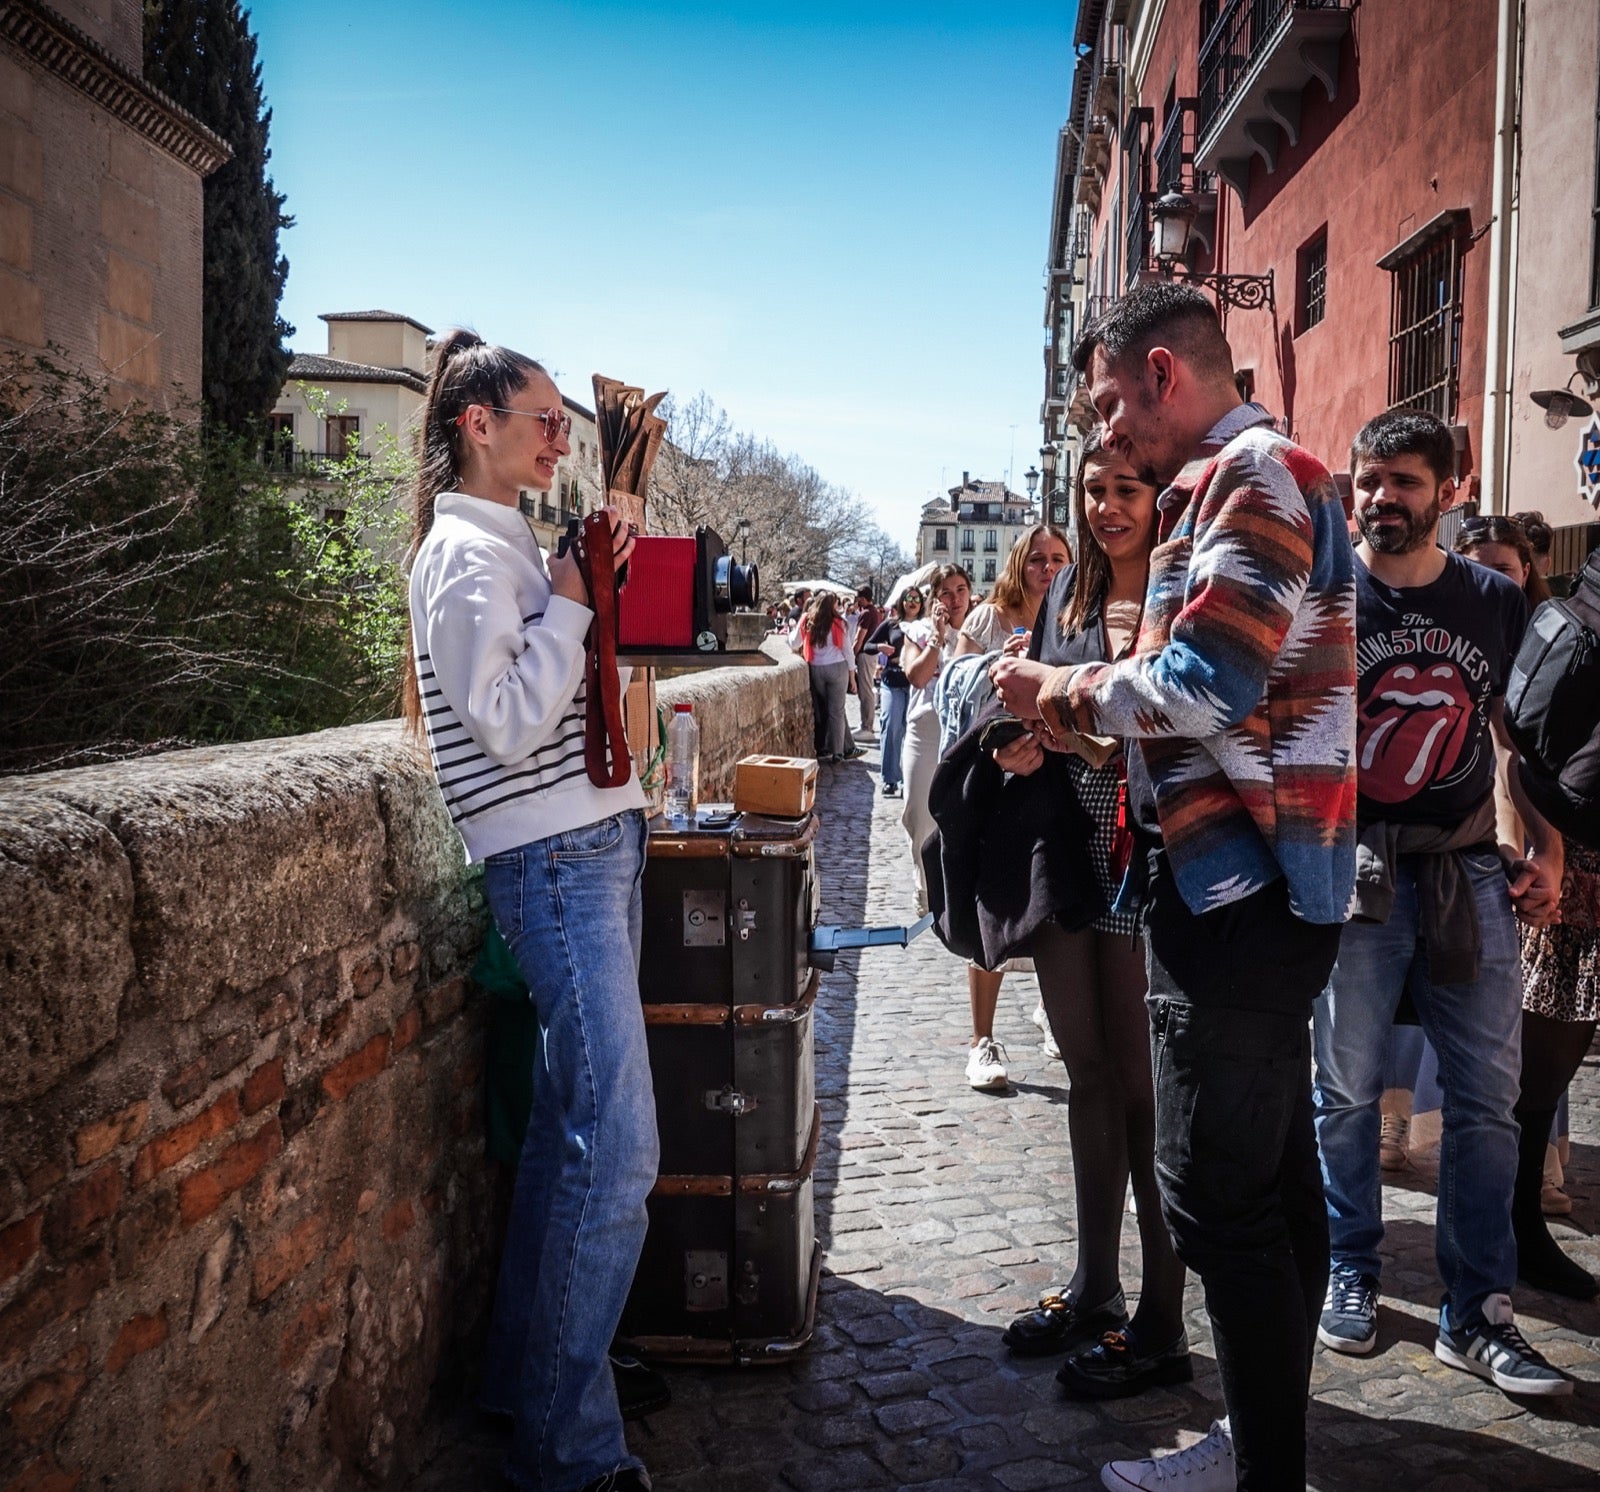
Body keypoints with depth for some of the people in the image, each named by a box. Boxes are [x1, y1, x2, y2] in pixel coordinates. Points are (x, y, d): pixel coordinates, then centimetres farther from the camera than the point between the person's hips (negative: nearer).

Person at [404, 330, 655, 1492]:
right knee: (616, 1149, -10)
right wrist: (569, 606, -10)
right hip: (553, 859, -10)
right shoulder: (467, 550, -10)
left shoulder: (512, 542, 18)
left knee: (573, 1128, 13)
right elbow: (508, 724, -18)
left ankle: (527, 1376, 27)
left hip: (598, 846, 10)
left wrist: (601, 589, 11)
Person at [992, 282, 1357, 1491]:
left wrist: (1076, 691, -6)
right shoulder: (1236, 486, 20)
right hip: (1252, 885, 11)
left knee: (1218, 1199, -5)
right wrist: (1083, 701, 8)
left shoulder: (1255, 474, -12)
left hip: (1242, 885, -11)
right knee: (1272, 1185, 15)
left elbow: (1209, 684, -22)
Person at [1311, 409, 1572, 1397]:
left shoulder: (1499, 603, 8)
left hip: (1471, 873, 3)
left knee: (1488, 1097, 3)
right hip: (1352, 873, -2)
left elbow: (1519, 739, 15)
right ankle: (1351, 1275, 24)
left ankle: (1478, 1313, 14)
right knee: (1346, 1087, 6)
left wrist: (1545, 850, 6)